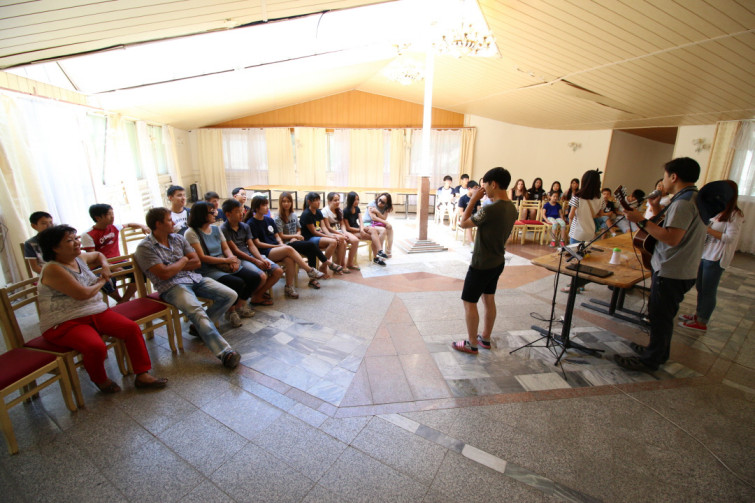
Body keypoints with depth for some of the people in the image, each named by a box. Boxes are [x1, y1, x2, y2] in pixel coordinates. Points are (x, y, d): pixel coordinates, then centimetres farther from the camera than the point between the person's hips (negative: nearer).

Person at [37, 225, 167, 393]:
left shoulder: (80, 258, 10)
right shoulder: (52, 269, -14)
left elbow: (98, 255, 36)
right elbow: (83, 294, -21)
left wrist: (104, 265, 13)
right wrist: (101, 282, -2)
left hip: (96, 312, 8)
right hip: (64, 324, -7)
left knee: (132, 328, -14)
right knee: (96, 347, -33)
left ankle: (142, 375, -6)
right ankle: (100, 381, 0)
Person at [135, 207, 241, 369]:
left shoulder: (178, 238, 15)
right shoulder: (145, 247, -4)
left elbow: (197, 262, 9)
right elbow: (164, 274, -15)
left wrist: (173, 267, -3)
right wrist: (183, 261, 0)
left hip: (194, 278, 7)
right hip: (172, 286, -7)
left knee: (230, 295, -9)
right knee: (196, 310, -34)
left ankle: (200, 327, 5)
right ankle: (225, 352, -39)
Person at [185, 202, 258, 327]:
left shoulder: (216, 229, 15)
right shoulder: (191, 233, -7)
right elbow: (202, 258, -13)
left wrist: (232, 259, -9)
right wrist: (226, 260, -14)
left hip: (225, 265, 7)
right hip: (208, 270, -7)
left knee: (255, 278, -10)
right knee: (238, 283, -30)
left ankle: (239, 306, 10)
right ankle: (230, 311, -1)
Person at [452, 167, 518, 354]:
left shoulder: (490, 209, -26)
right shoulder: (511, 208, 2)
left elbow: (463, 223, -15)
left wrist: (473, 200, -8)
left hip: (482, 264, -9)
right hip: (497, 262, 9)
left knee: (469, 302, 4)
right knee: (489, 300, 19)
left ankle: (472, 344, 16)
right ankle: (485, 339, 33)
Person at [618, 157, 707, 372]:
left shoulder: (683, 202, -20)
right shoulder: (695, 198, 14)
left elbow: (672, 238, -29)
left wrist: (642, 221, -24)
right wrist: (657, 208, 13)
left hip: (671, 272, -10)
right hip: (683, 271, 10)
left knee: (660, 316, 0)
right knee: (663, 314, 21)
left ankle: (651, 360, 12)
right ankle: (659, 351, 36)